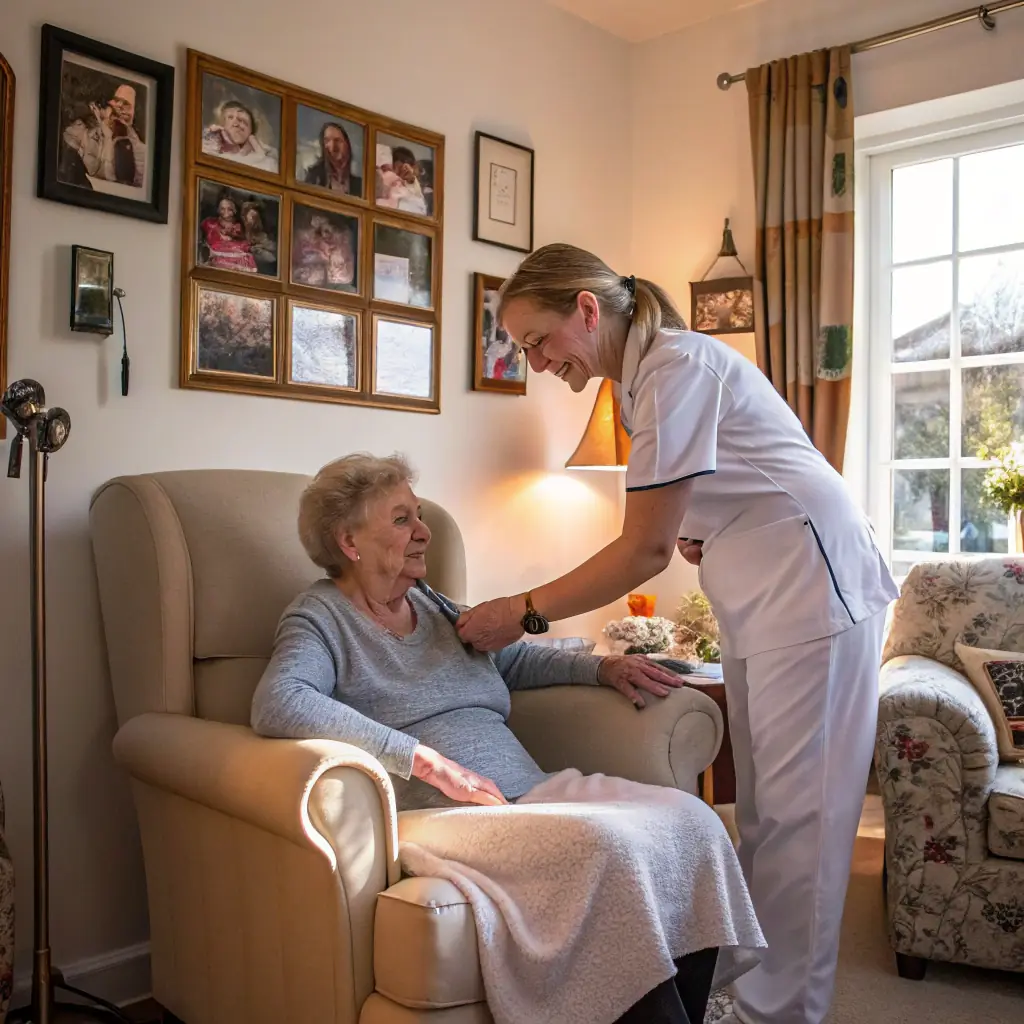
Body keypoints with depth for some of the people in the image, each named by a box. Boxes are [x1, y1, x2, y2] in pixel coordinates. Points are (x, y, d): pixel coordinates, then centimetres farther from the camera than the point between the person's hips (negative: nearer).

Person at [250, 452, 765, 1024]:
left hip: (528, 790, 7)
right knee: (607, 844, -32)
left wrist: (601, 668, 19)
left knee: (691, 820, -15)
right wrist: (425, 759, -23)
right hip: (433, 814, -7)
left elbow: (517, 660, 37)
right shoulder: (321, 619, 2)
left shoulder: (434, 607, 23)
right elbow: (276, 704, -20)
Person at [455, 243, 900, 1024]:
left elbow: (647, 551, -22)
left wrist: (525, 613, -15)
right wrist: (693, 535, -5)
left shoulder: (677, 369, -19)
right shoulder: (644, 375, 10)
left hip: (813, 589, -9)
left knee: (796, 816, -4)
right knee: (761, 812, 12)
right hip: (761, 603, 9)